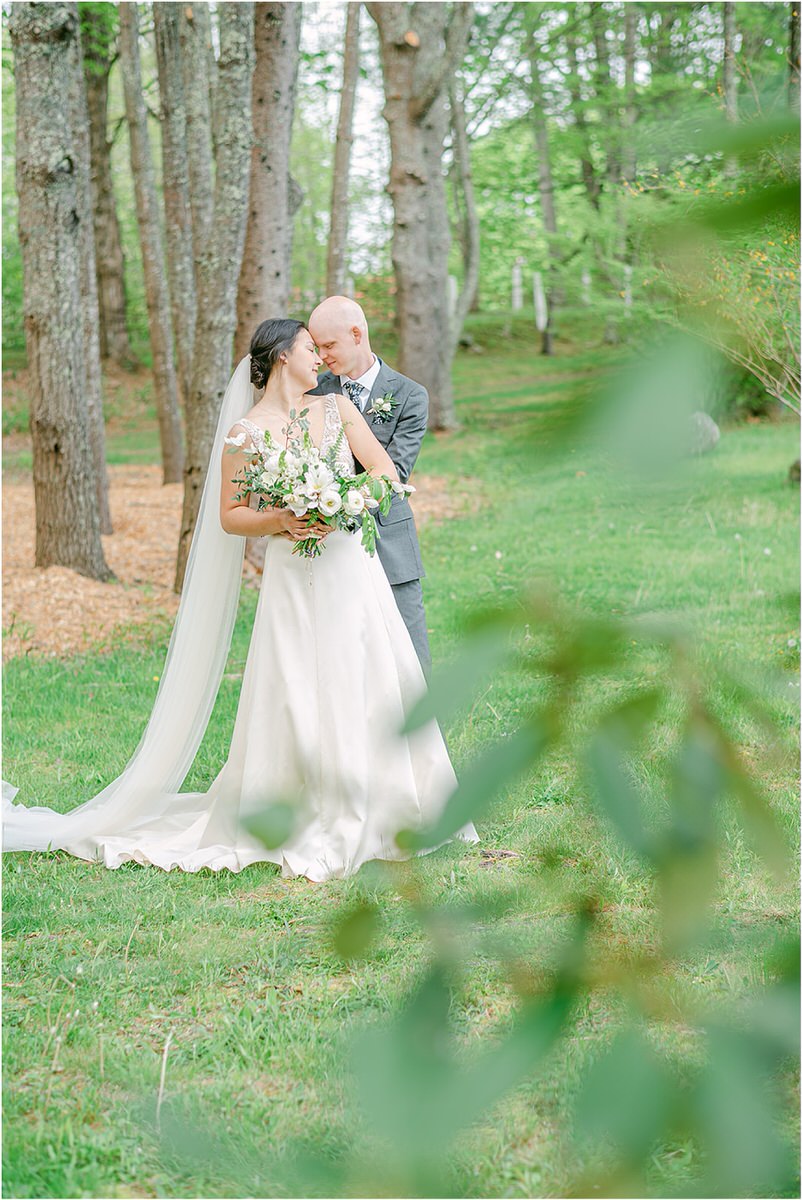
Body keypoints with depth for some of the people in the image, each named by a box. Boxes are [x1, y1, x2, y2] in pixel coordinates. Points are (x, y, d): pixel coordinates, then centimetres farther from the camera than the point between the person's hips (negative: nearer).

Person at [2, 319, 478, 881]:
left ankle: (375, 814, 16)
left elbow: (386, 470, 5)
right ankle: (306, 828, 4)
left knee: (370, 690, 4)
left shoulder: (336, 408, 9)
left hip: (353, 568, 4)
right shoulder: (245, 433, -3)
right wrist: (281, 521, -18)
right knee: (296, 701, -5)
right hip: (294, 578, -4)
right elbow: (230, 516, 0)